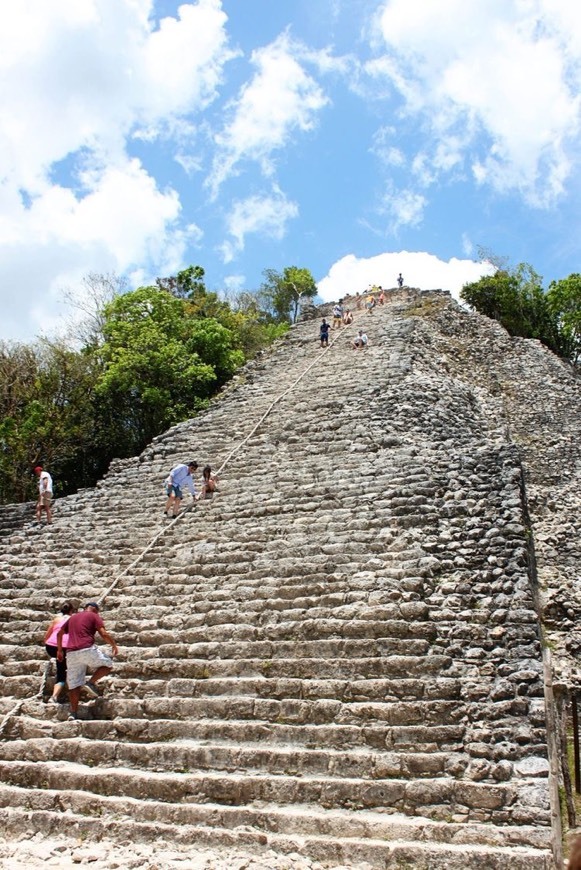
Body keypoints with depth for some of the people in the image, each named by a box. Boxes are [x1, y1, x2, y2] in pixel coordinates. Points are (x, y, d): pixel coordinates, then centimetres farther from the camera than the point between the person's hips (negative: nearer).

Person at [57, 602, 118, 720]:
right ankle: (91, 683, -5)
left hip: (71, 653, 6)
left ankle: (73, 713, 1)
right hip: (87, 649, -5)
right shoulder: (94, 616, 7)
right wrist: (114, 645, 9)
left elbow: (59, 633, 24)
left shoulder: (73, 617, 25)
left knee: (74, 684, 9)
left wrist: (60, 650, 32)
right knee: (108, 664, 14)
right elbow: (104, 634, -4)